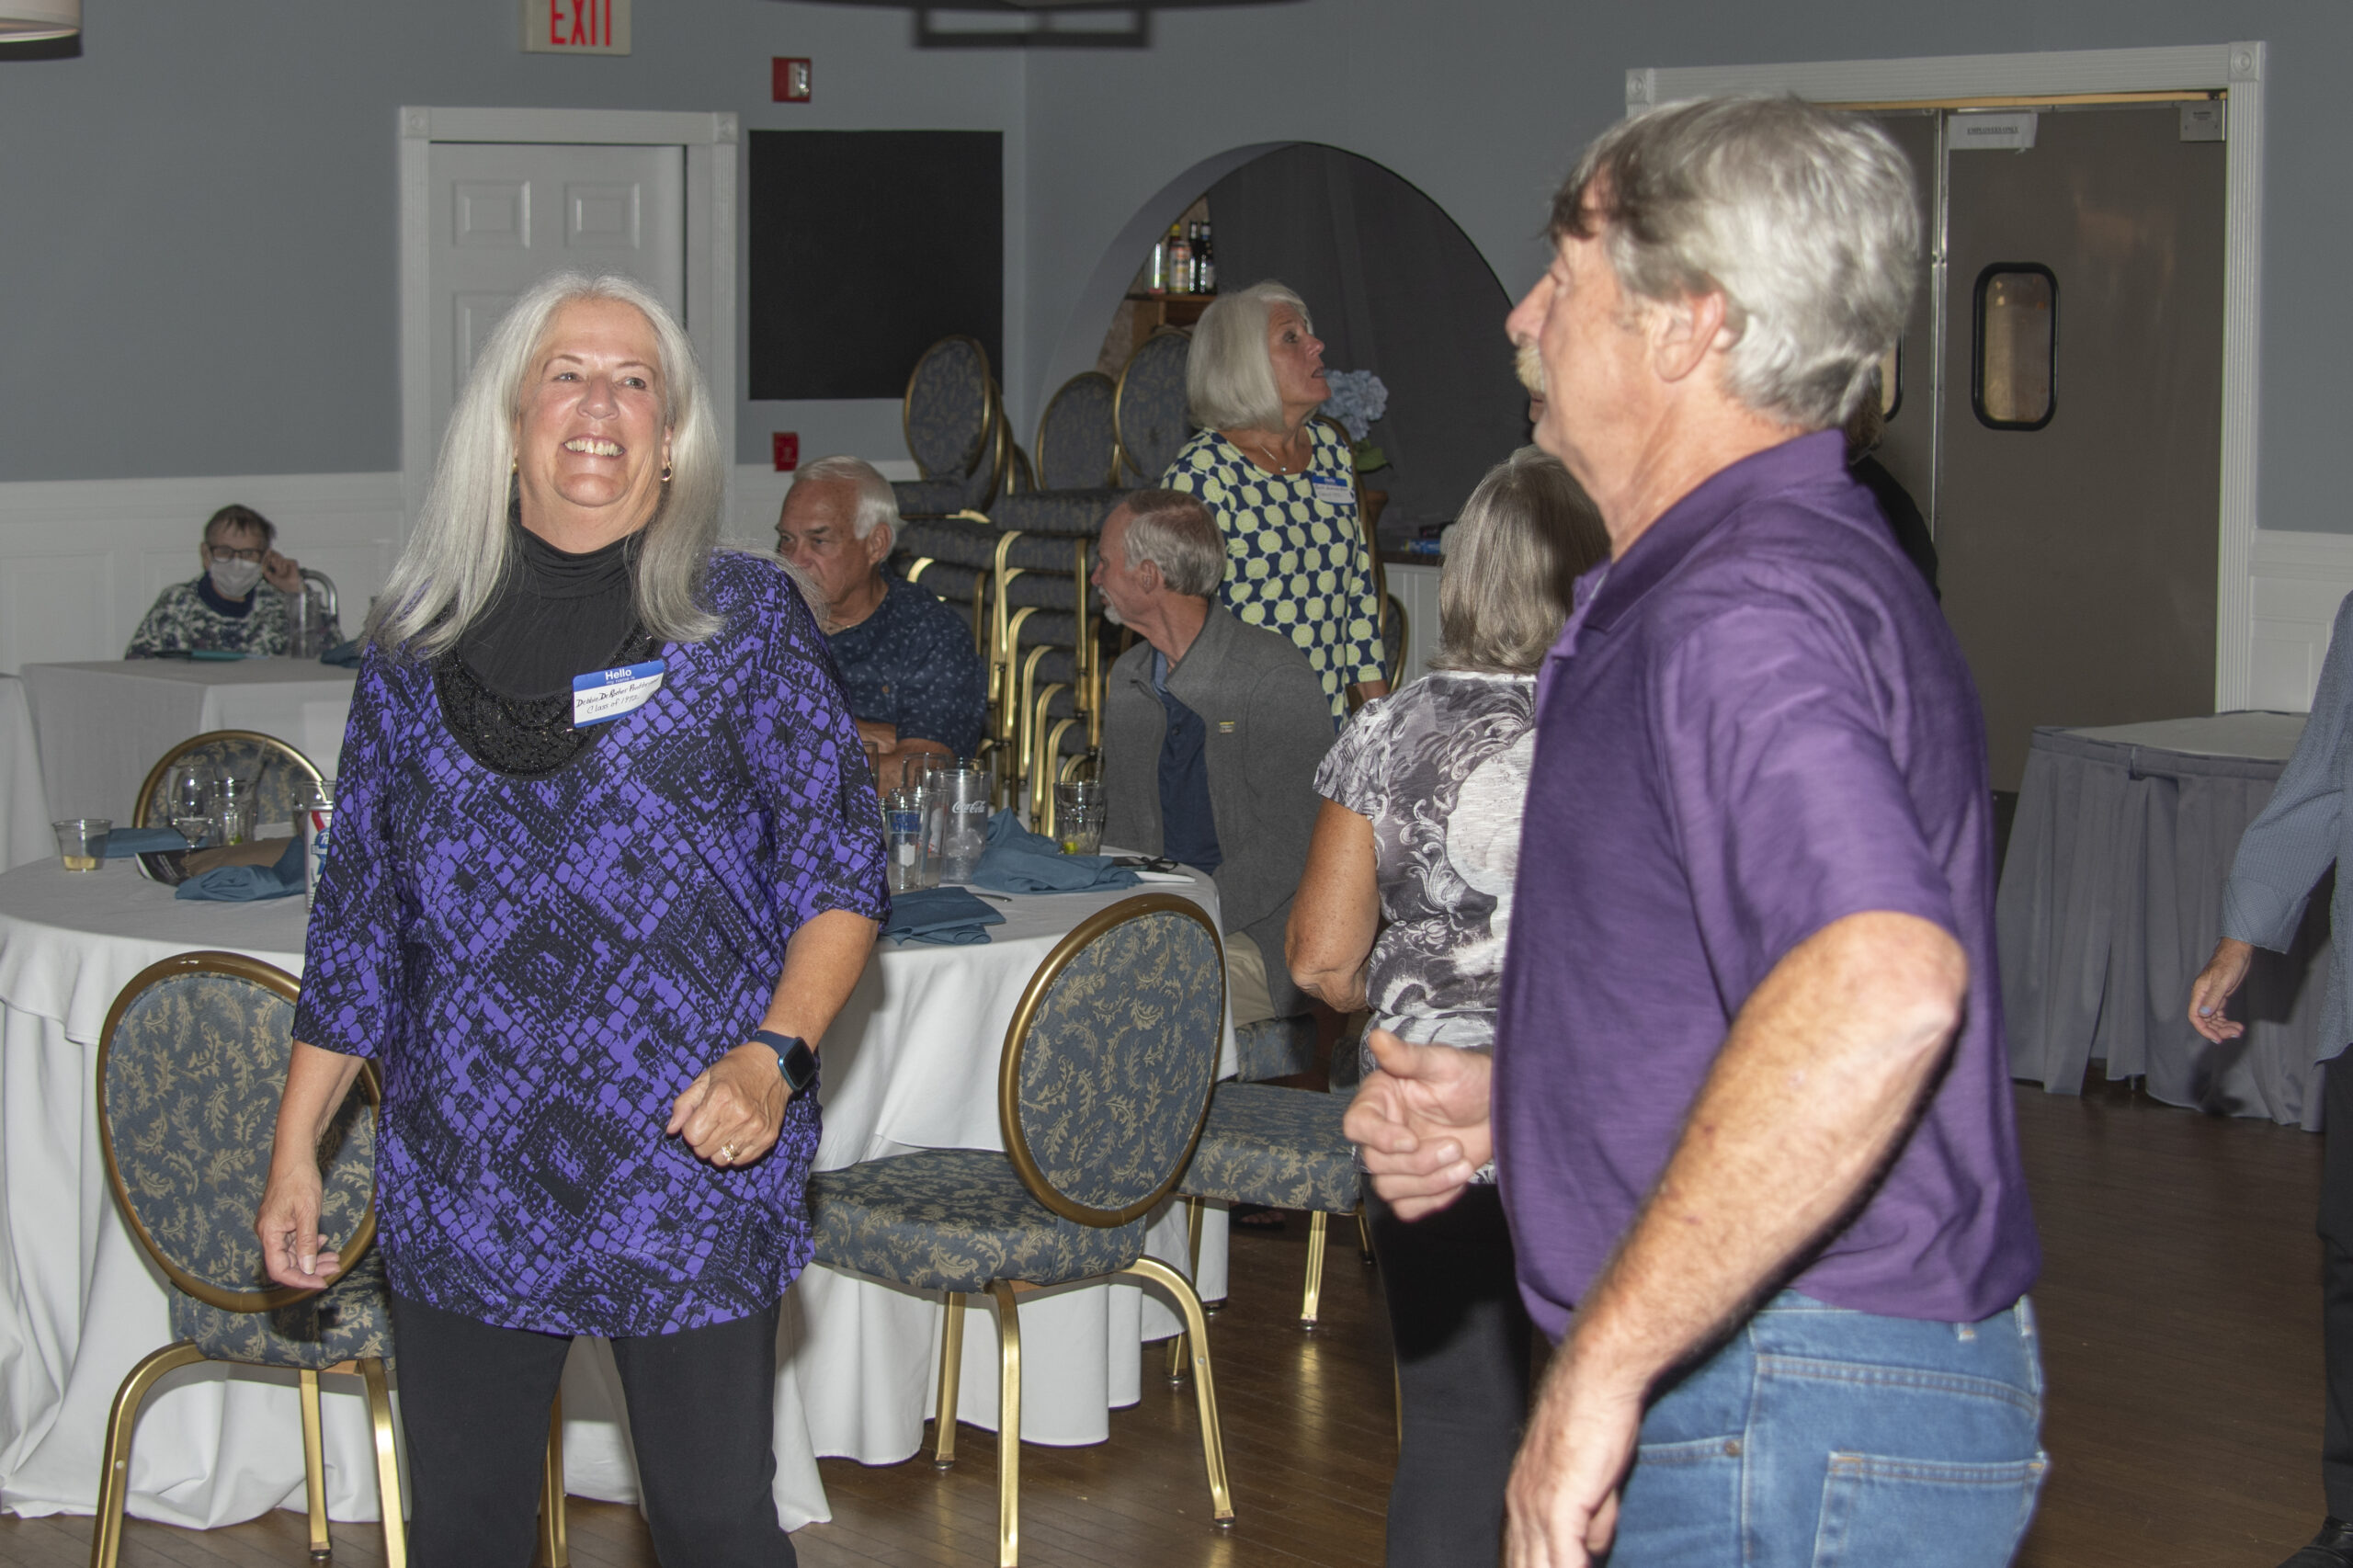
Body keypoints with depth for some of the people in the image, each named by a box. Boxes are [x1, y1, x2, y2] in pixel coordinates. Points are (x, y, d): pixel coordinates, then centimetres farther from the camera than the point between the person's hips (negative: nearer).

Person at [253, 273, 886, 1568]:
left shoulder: (746, 619, 1)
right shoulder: (417, 644, 7)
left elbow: (840, 869, 0)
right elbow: (357, 914, 12)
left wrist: (774, 1053, -17)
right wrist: (293, 1150, 10)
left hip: (692, 1164, -2)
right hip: (461, 1170, 3)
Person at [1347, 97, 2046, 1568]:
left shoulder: (1745, 609, -20)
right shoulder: (1797, 565, 16)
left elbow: (1881, 987, -38)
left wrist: (1601, 1365, -32)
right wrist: (1519, 1103, 12)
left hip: (1792, 1434, -10)